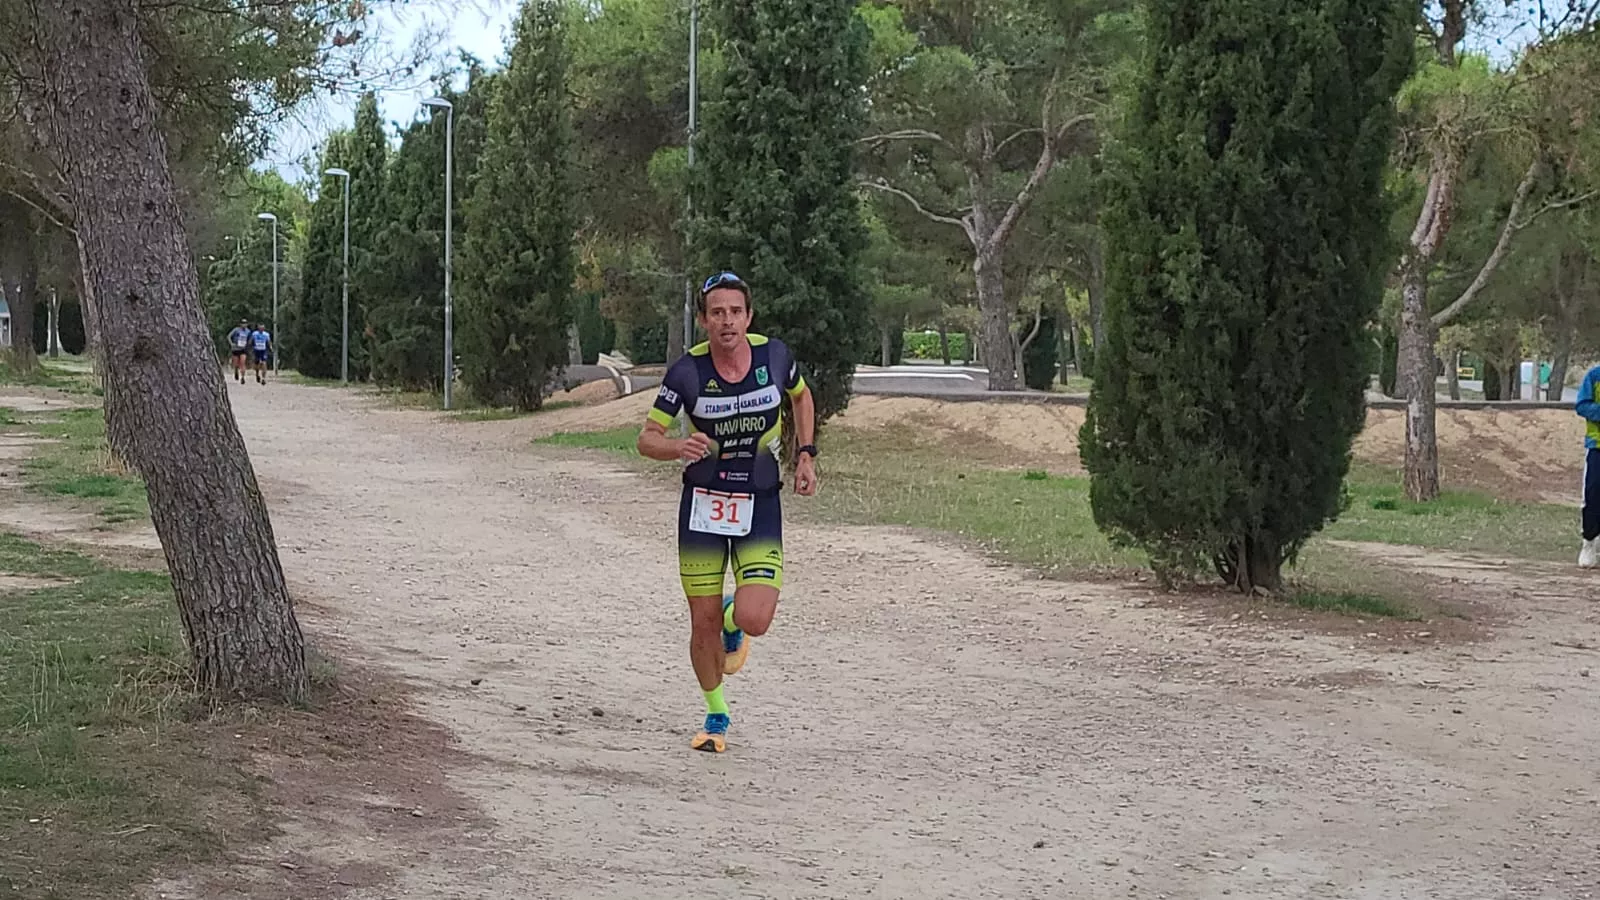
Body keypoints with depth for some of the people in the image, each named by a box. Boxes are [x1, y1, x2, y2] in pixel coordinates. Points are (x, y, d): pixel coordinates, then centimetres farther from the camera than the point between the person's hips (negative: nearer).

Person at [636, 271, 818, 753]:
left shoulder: (774, 355, -8)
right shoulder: (687, 371, -12)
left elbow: (801, 396, 14)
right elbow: (647, 439, -9)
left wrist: (805, 454, 6)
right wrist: (678, 447, -30)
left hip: (761, 506, 0)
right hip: (703, 505, 0)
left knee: (754, 620, -16)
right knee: (703, 624, 2)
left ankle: (733, 620, 23)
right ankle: (716, 715, 28)